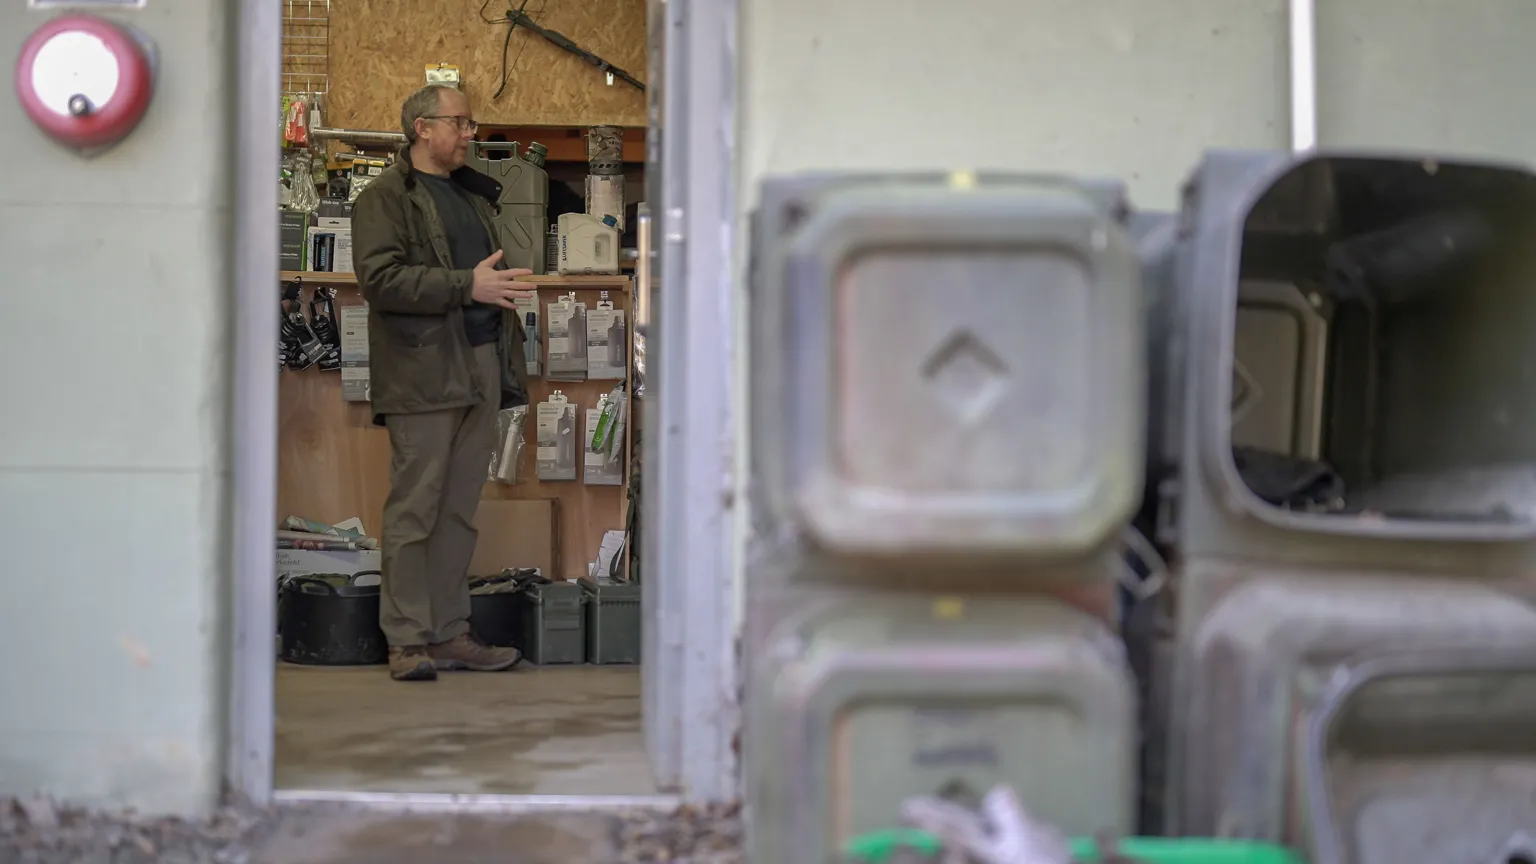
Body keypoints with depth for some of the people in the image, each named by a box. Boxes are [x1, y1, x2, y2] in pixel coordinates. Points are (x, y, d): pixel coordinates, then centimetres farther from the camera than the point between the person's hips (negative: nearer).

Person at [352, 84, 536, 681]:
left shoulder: (472, 195, 22)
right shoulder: (385, 197, -3)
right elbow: (380, 278, -16)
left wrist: (508, 360, 18)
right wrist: (466, 285, -20)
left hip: (480, 366, 8)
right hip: (423, 374, -8)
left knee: (460, 509, 10)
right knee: (414, 508, -5)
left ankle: (449, 632, 15)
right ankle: (407, 641, 0)